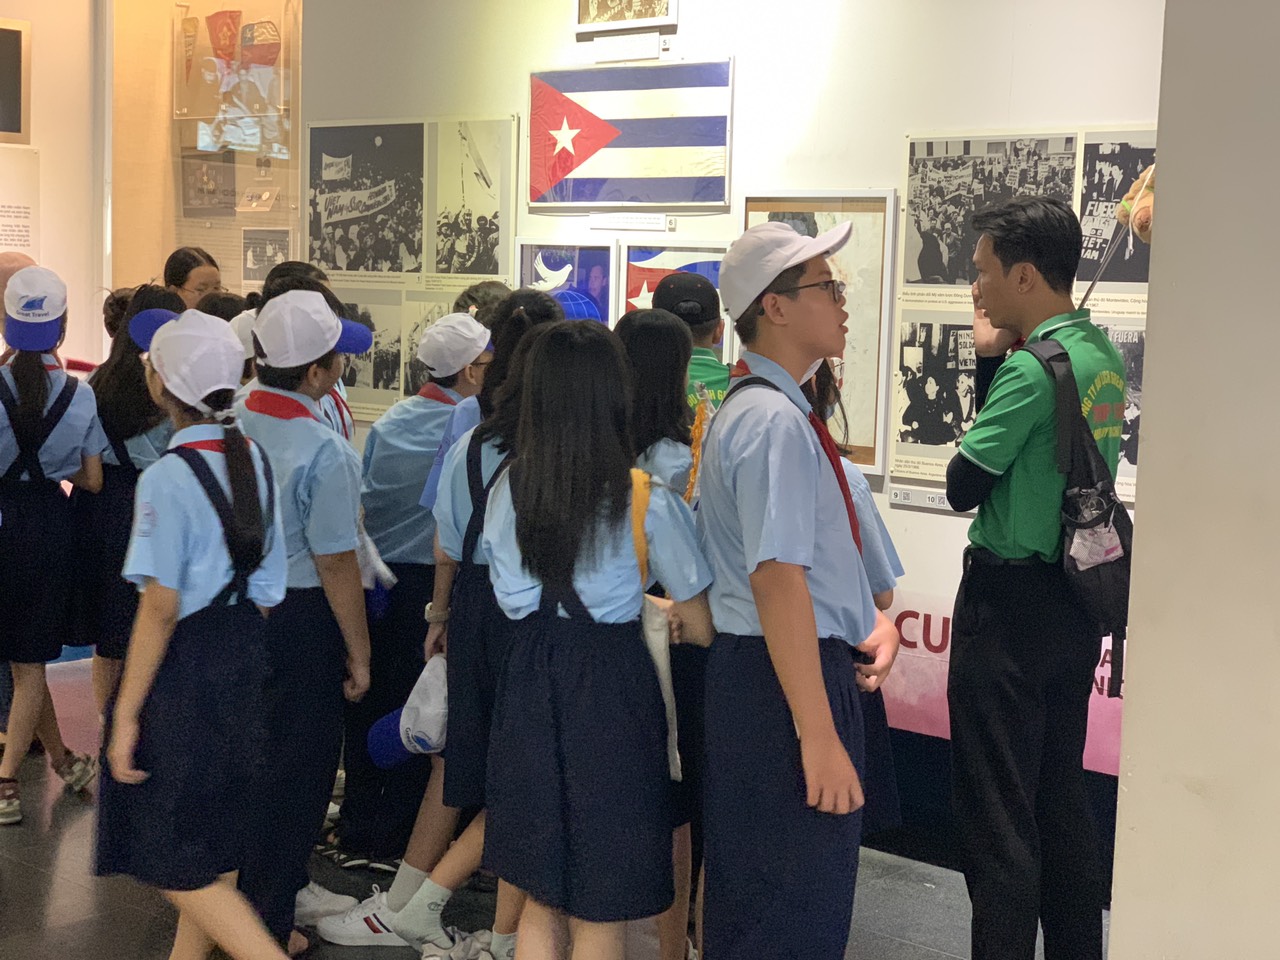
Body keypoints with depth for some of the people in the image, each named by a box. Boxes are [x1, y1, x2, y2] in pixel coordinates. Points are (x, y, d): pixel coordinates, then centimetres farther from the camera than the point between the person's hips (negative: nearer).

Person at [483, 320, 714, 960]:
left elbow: (511, 598, 10)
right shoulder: (647, 501, -12)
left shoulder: (508, 490, 0)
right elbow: (700, 629, -8)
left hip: (529, 675, 5)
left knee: (541, 899, 17)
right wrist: (668, 620, 16)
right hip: (612, 684, -4)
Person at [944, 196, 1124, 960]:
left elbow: (963, 485, -12)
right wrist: (993, 359, 4)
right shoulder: (1102, 355, 7)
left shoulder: (1033, 367, -19)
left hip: (1010, 604, -9)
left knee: (997, 812, -1)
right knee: (1063, 801, 17)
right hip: (1073, 602, 9)